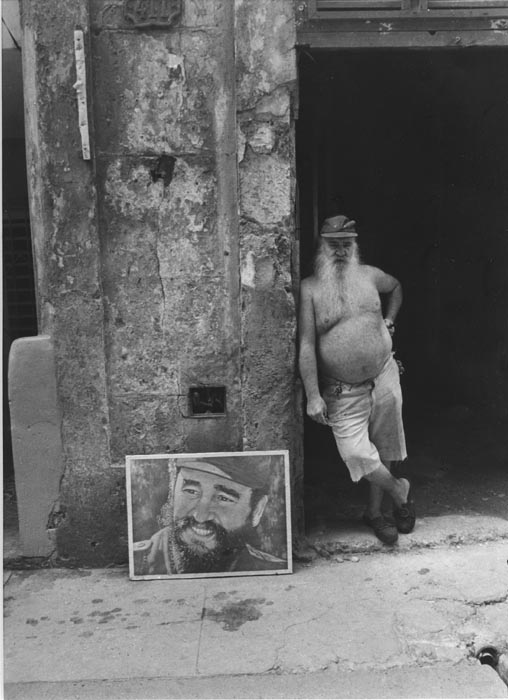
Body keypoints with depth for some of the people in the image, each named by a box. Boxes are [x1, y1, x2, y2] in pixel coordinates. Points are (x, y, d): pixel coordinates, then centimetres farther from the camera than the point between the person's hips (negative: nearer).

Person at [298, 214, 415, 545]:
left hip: (384, 377, 3)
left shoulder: (369, 275, 2)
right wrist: (313, 395, -18)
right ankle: (400, 490, 18)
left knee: (382, 448, 11)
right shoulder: (310, 288, -8)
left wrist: (389, 321, 12)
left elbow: (397, 287, 27)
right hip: (343, 391, -3)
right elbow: (306, 345, -12)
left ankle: (376, 511, 31)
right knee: (355, 452, -10)